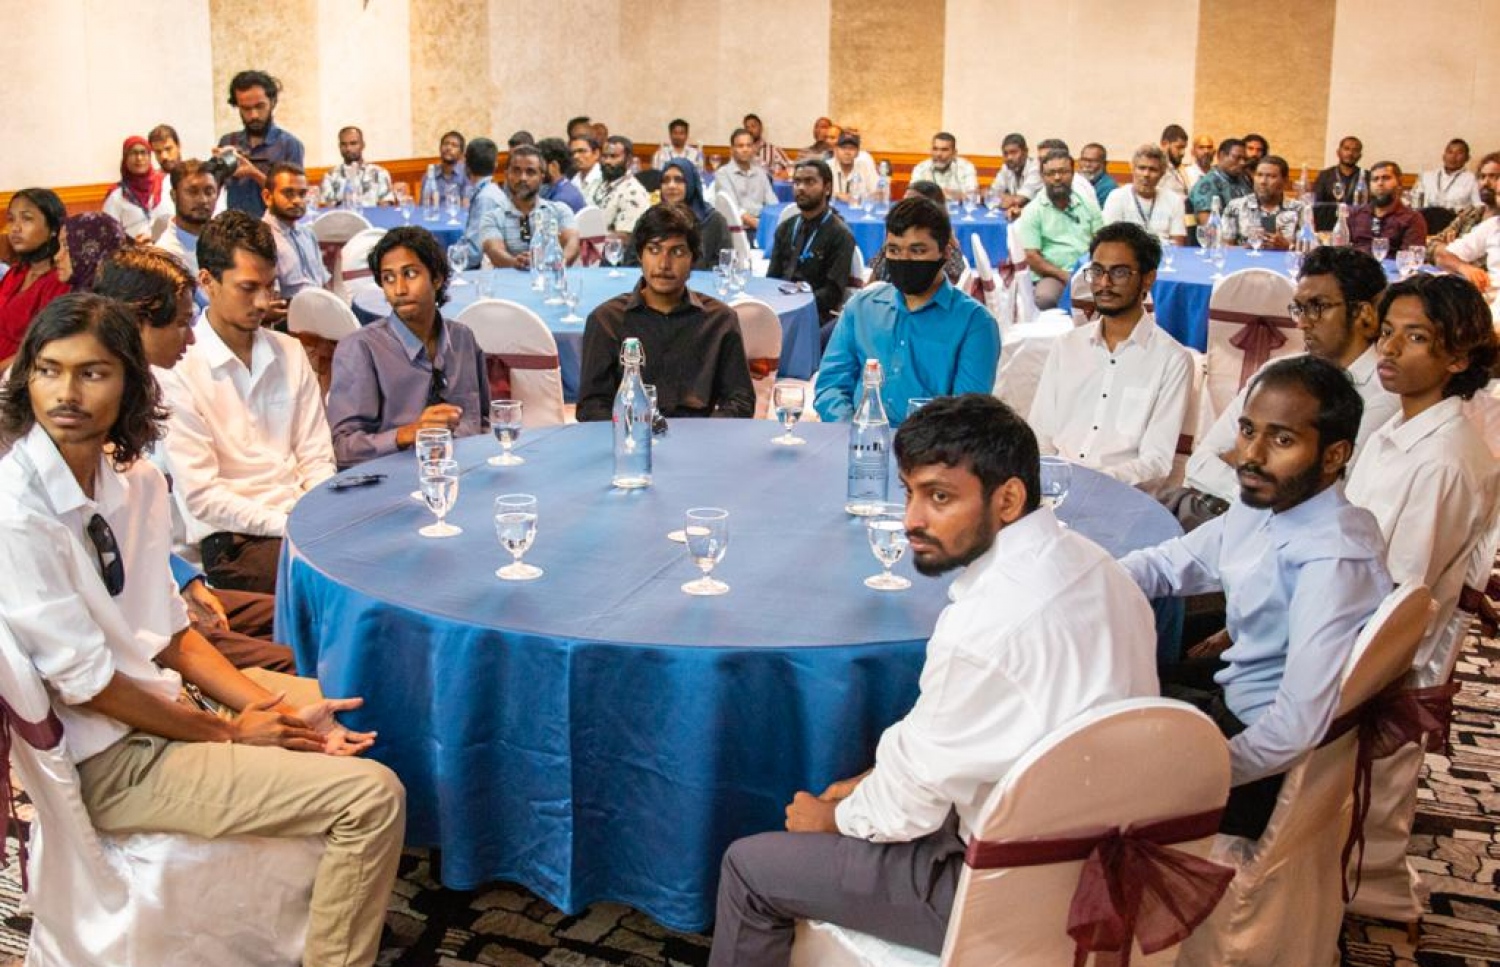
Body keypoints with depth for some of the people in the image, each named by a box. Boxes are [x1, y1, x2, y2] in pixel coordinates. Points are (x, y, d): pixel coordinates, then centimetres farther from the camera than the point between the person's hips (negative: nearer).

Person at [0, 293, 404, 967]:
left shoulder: (136, 481, 1)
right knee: (372, 796, -16)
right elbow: (85, 681, -19)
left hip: (161, 696, 8)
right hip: (108, 760, -8)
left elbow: (169, 631, 7)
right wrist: (229, 732, -11)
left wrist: (269, 710, -4)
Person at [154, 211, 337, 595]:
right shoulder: (176, 369, -7)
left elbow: (316, 459, 11)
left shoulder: (290, 353, 12)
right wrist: (288, 525, -15)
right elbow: (201, 496, -10)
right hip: (230, 537, -6)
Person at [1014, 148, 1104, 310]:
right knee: (1045, 298, -37)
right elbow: (1031, 257, -3)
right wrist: (1064, 276, -15)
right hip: (1053, 276, -3)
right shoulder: (1032, 212, 4)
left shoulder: (1088, 206, 15)